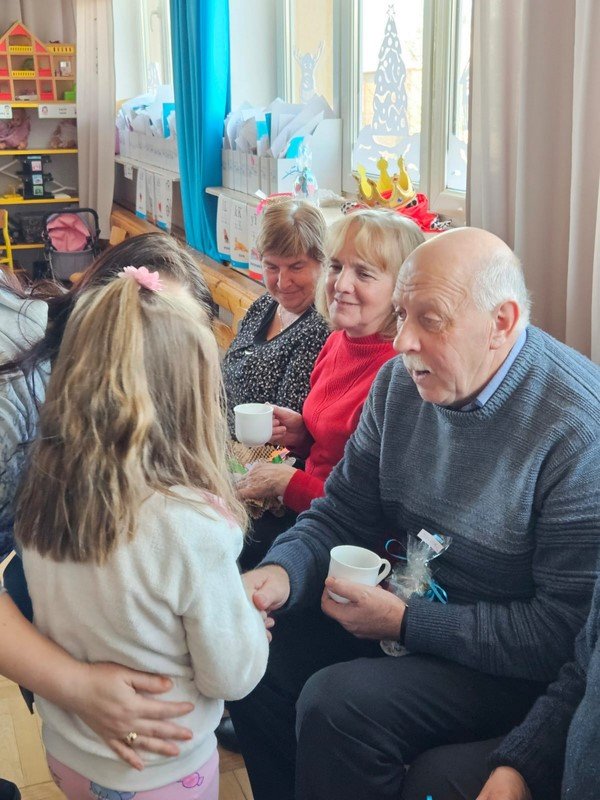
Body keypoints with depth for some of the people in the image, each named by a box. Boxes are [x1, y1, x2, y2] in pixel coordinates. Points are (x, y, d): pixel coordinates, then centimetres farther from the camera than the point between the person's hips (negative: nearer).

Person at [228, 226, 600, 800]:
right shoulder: (401, 382, -3)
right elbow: (342, 515, 5)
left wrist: (406, 622, -22)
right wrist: (283, 572, -16)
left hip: (515, 662, -7)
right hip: (411, 606, 7)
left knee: (336, 704, -25)